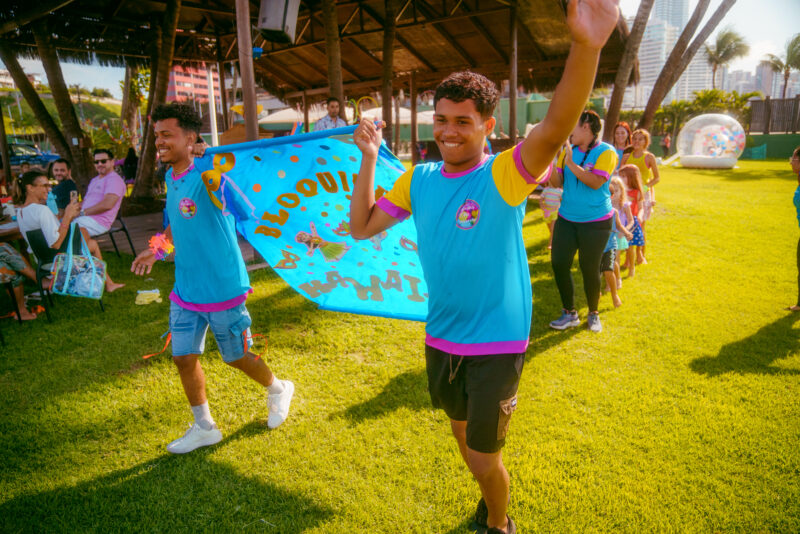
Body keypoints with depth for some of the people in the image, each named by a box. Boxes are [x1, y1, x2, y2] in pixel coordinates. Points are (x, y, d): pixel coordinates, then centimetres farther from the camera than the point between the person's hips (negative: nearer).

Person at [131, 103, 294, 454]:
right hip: (185, 291, 7)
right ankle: (204, 428, 28)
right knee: (184, 358, 9)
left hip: (223, 289, -7)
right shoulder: (171, 177, 7)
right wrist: (156, 250, 16)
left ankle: (278, 390, 39)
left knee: (237, 358, 9)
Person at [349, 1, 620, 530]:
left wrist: (586, 46, -51)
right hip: (441, 340, 5)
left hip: (497, 345, -5)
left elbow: (555, 130, -35)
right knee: (463, 433, 26)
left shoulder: (504, 174, -16)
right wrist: (369, 158, -8)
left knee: (483, 457, 9)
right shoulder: (418, 179, 0)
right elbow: (362, 226, 1)